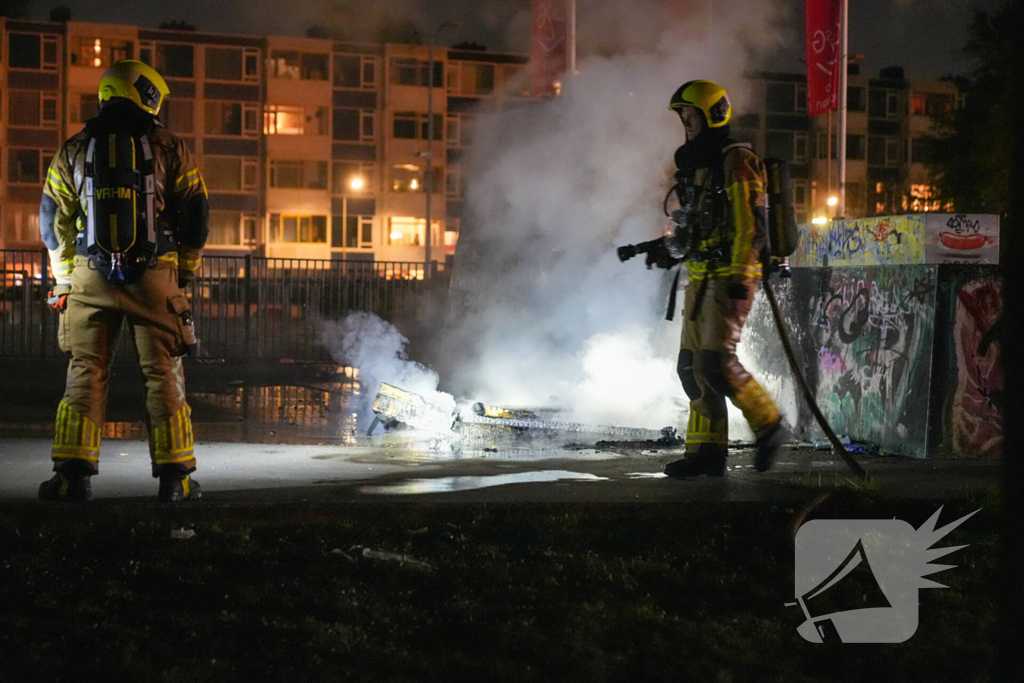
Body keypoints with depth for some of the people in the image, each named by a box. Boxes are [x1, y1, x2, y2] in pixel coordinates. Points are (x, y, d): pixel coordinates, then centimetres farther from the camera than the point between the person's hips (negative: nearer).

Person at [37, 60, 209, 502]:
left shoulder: (74, 151, 8)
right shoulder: (169, 148, 3)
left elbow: (53, 221, 10)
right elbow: (195, 216, 5)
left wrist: (65, 277, 20)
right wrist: (184, 272, 16)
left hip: (90, 277, 1)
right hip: (154, 275, -1)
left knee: (85, 373, 5)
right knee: (163, 374, 4)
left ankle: (72, 473, -1)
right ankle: (175, 477, 4)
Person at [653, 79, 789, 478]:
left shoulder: (736, 162, -10)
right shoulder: (698, 167, 19)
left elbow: (749, 226, -18)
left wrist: (739, 280, -23)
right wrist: (672, 252, 14)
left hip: (729, 278, -10)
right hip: (701, 277, 10)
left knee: (717, 363, -16)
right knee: (692, 366, 5)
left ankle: (769, 426, -1)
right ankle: (707, 451, 8)